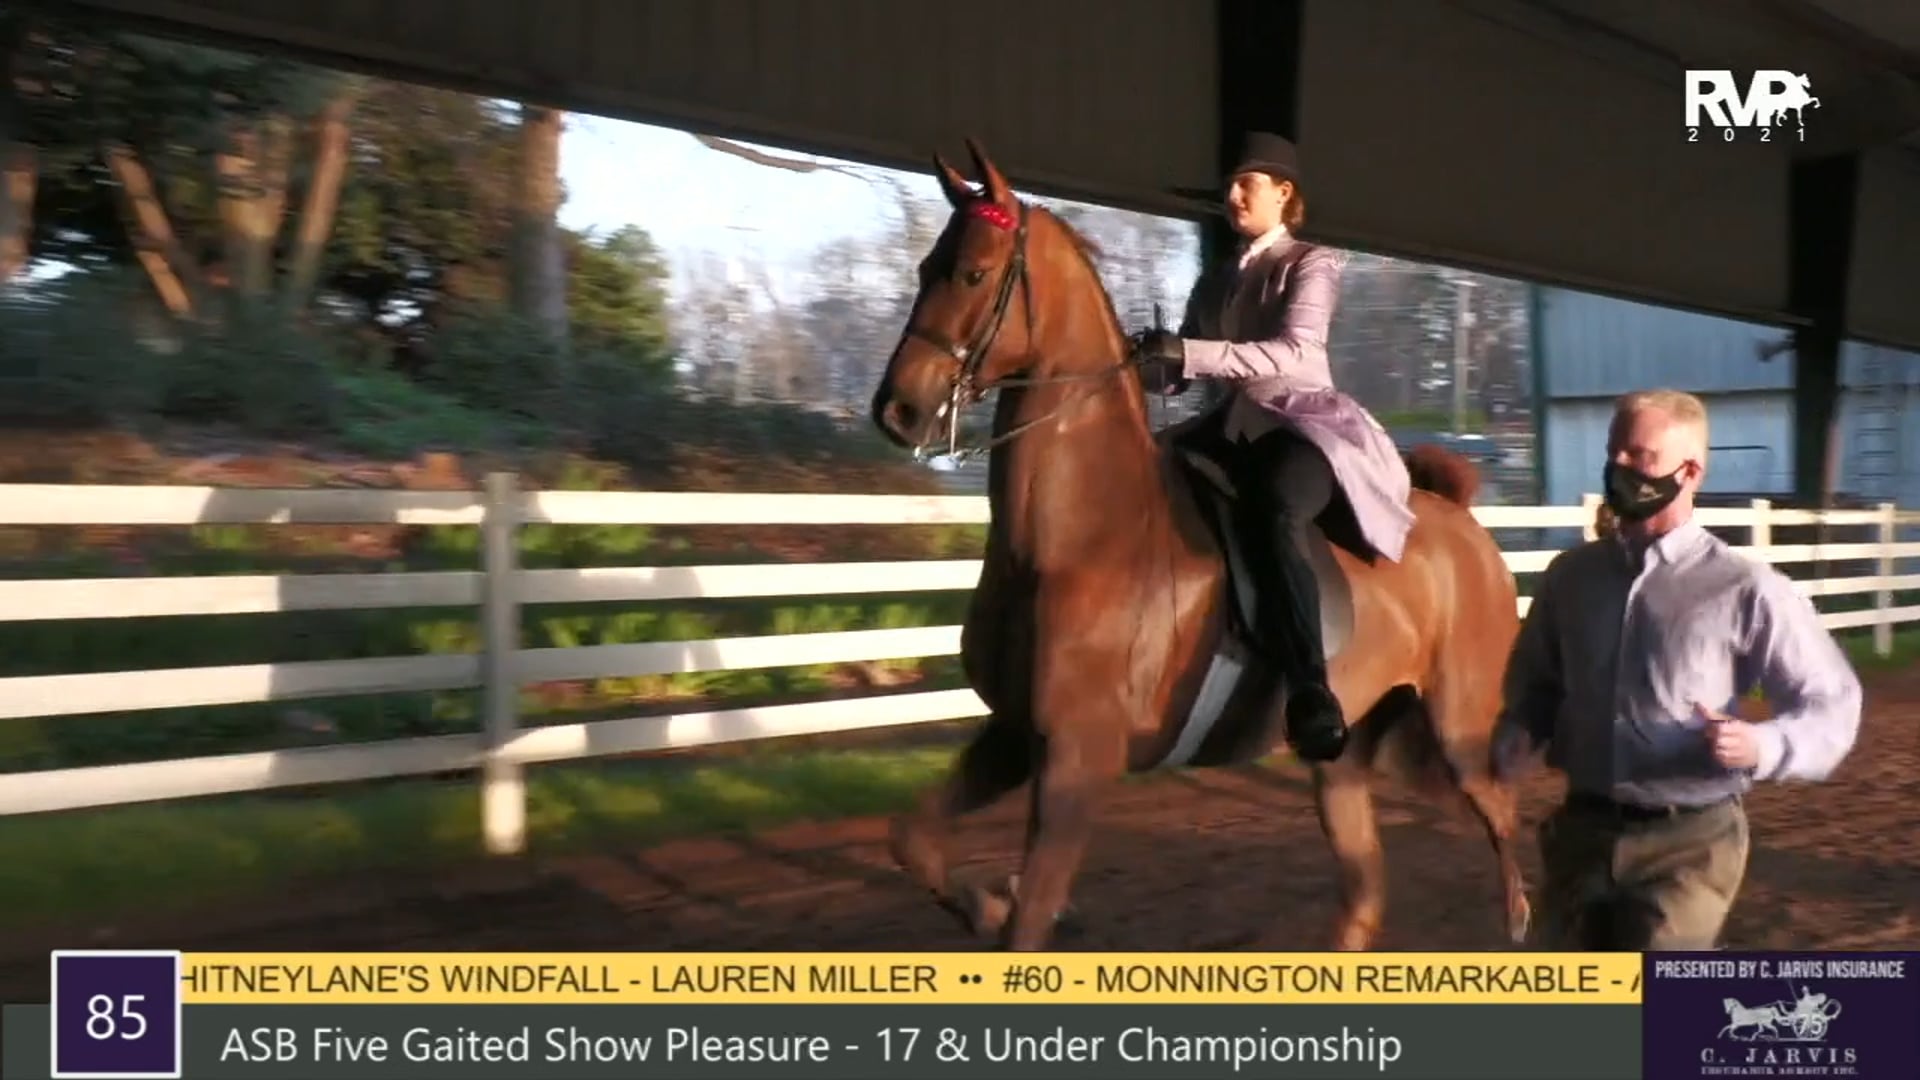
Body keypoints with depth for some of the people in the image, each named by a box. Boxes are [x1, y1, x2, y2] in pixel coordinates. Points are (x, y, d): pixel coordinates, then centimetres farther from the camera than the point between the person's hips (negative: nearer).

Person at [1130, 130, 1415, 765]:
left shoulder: (1311, 264, 0)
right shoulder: (1215, 281, 18)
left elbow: (1294, 354, -18)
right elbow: (1180, 374, 15)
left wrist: (1190, 353, -29)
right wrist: (1149, 363, -9)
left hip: (1307, 424, -7)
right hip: (1238, 427, 8)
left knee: (1271, 518, -37)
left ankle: (1312, 694, -37)